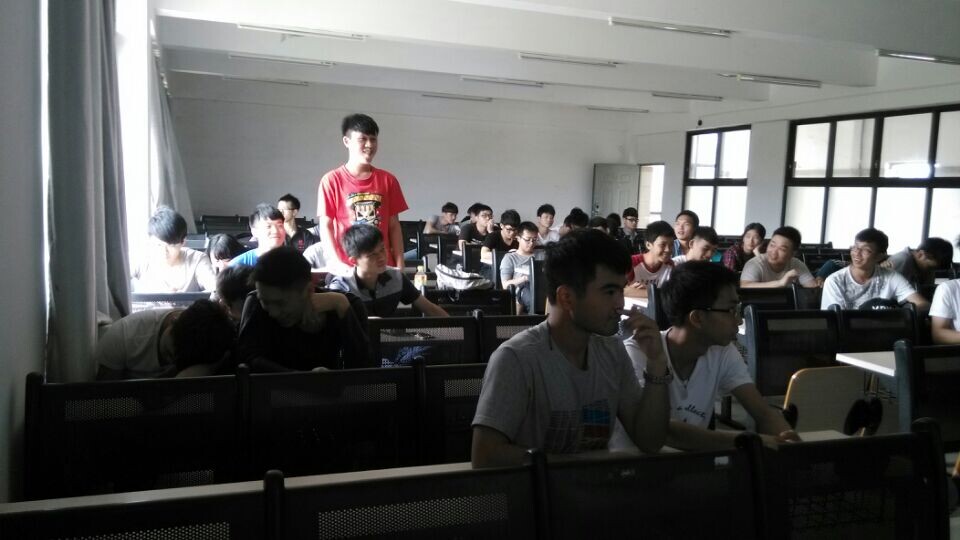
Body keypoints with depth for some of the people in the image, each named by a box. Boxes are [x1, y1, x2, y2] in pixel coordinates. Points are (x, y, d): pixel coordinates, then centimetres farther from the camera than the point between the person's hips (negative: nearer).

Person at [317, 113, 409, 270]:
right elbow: (325, 226, -3)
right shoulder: (332, 180, 0)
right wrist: (337, 264, -14)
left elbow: (394, 226, 10)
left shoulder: (387, 180, 9)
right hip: (346, 268, -2)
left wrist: (400, 266, 2)